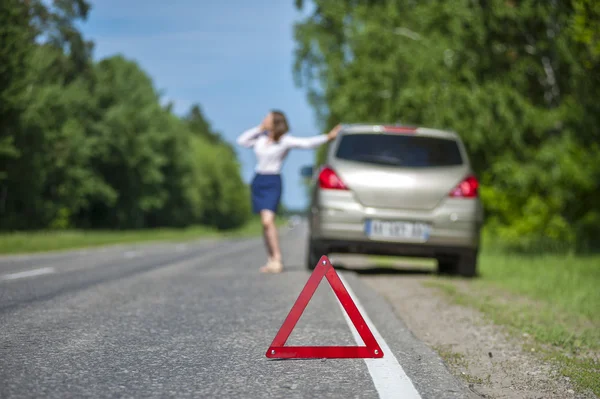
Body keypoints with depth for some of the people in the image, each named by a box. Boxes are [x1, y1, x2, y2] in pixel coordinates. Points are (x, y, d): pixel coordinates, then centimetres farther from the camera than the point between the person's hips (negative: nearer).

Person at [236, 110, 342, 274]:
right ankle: (271, 260, 14)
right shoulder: (261, 138, 8)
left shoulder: (285, 141, -9)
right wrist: (259, 128, 5)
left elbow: (307, 143, -18)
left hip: (272, 182, -6)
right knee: (264, 223, 8)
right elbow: (242, 141, 13)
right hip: (258, 181, 6)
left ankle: (277, 260, -18)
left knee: (268, 221, -20)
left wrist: (328, 137, -30)